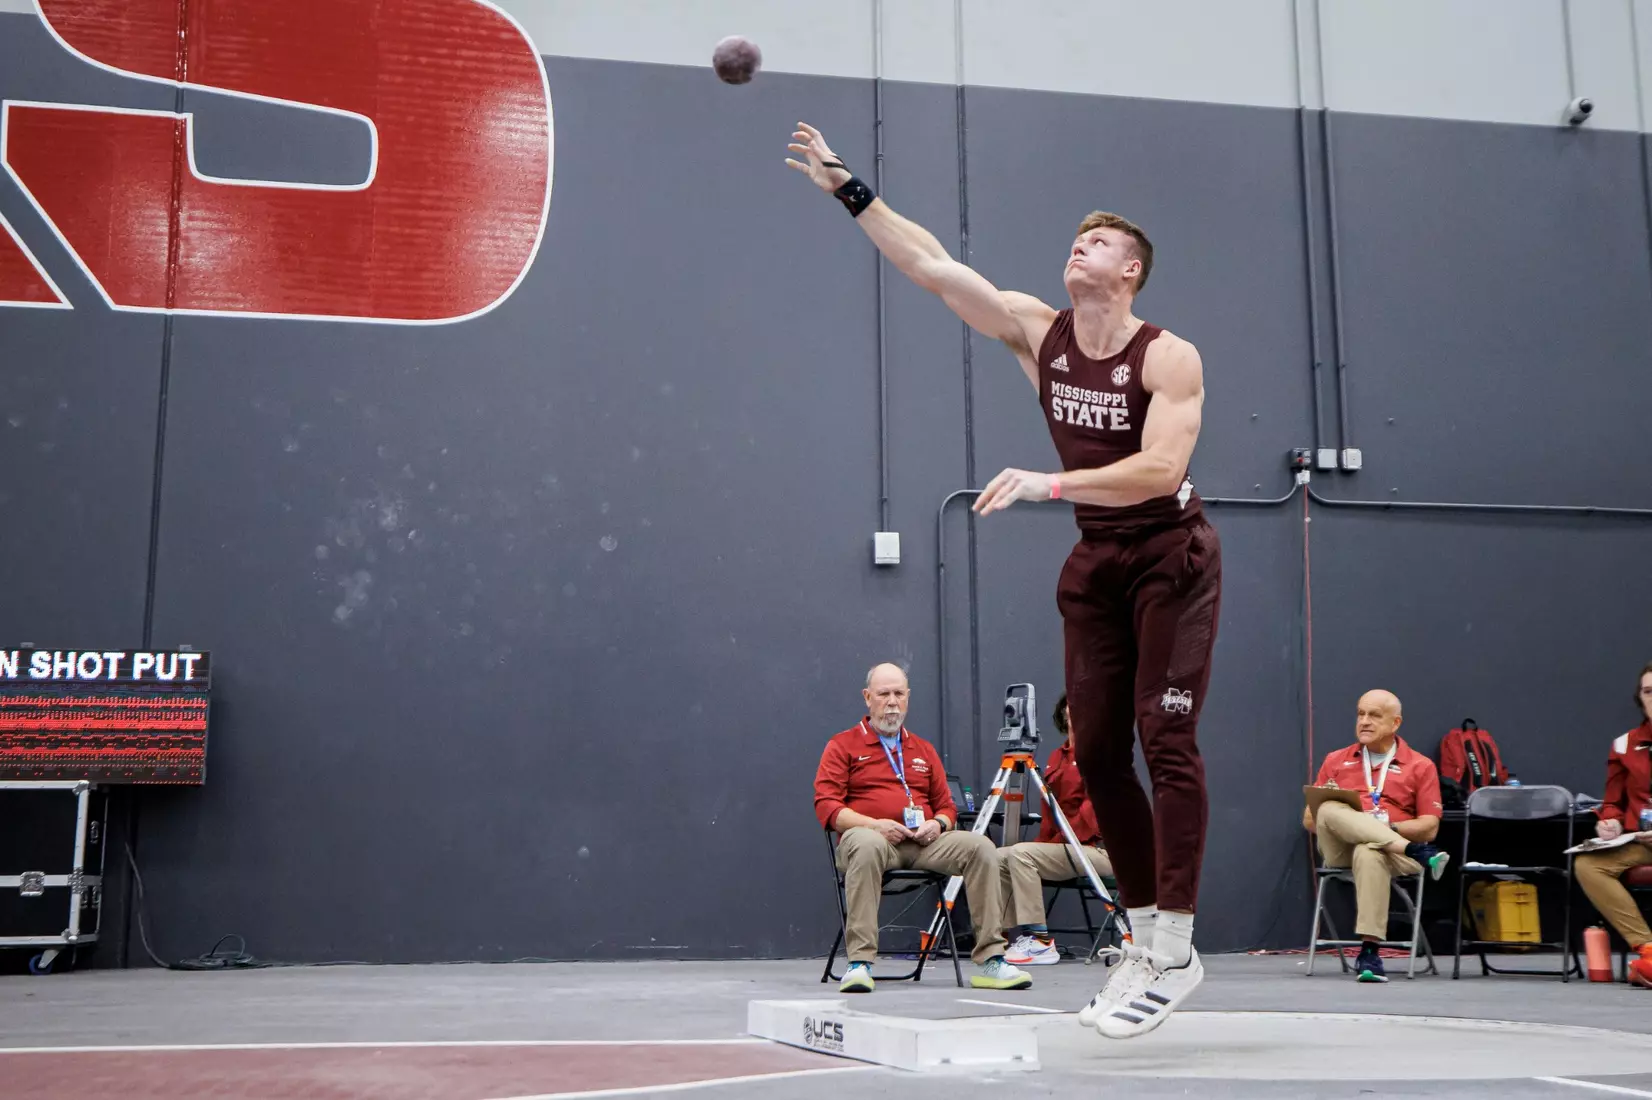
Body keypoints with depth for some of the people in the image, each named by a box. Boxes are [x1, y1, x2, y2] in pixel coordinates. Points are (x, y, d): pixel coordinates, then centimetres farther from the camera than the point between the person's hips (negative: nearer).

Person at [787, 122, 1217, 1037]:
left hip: (1170, 556, -5)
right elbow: (930, 265, -1)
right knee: (1095, 750, 2)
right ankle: (1145, 940, 12)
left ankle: (1175, 953, -9)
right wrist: (849, 190, -4)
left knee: (1166, 739, -12)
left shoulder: (1169, 357, -13)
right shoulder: (1035, 331, 1)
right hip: (1096, 560, 6)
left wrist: (1047, 483, -34)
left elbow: (1161, 470, -26)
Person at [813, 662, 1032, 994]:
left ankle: (991, 960, -21)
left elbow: (946, 805, 24)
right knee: (866, 845, -41)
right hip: (872, 836, -4)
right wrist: (874, 824, -16)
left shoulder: (923, 750, 25)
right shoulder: (843, 746, 10)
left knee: (981, 847, -22)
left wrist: (938, 823, -2)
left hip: (924, 842, 4)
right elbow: (826, 804, -1)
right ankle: (859, 962, -39)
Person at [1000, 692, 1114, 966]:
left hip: (1096, 849, -8)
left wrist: (1059, 841, -17)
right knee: (998, 858, -5)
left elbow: (1098, 807, -16)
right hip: (1060, 846, 8)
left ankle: (1040, 941, -23)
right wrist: (1043, 842, 3)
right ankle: (1009, 935, -5)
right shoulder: (1057, 755, 18)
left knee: (1021, 853, -26)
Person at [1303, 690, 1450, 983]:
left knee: (1369, 853, -41)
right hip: (1341, 848, 3)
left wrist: (1386, 825, -13)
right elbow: (1310, 820, 17)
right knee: (1331, 810, -33)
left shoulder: (1420, 767, 11)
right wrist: (1331, 820, -8)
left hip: (1388, 848, -2)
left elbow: (1429, 828, 3)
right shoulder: (1335, 761, 20)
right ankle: (1417, 853, -37)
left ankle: (1370, 952, -42)